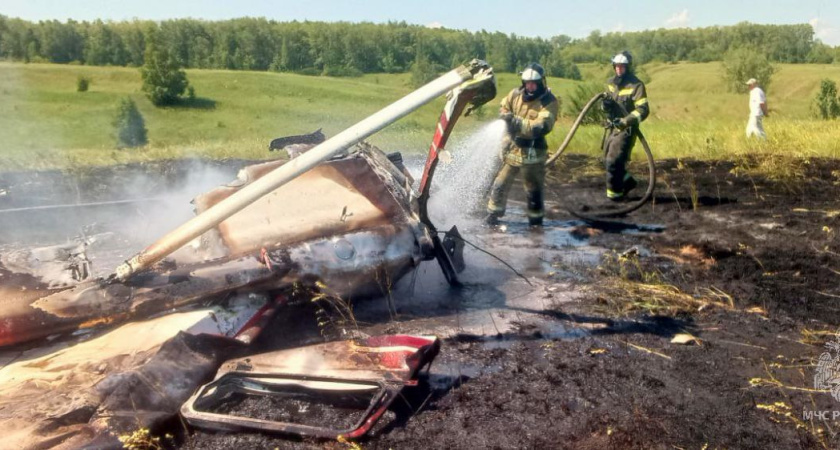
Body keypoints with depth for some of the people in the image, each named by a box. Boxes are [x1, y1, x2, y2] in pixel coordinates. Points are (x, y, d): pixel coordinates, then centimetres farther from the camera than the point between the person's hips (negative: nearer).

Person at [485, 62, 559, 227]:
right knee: (500, 184, 11)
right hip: (511, 148, 4)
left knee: (534, 190, 8)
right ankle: (493, 214, 26)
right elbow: (503, 109, 14)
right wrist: (507, 116, -8)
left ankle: (536, 220, 24)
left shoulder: (549, 102, -15)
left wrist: (518, 122, -33)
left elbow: (541, 127, -27)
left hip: (533, 153, -4)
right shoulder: (515, 94, -2)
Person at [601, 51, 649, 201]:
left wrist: (625, 121, -34)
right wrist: (605, 104, -8)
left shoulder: (636, 85, -15)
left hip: (626, 130, -8)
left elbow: (643, 110, -21)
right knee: (608, 160, 15)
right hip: (613, 128, 8)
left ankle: (614, 193, 6)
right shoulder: (611, 82, 7)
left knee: (614, 162, -10)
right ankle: (627, 181, 36)